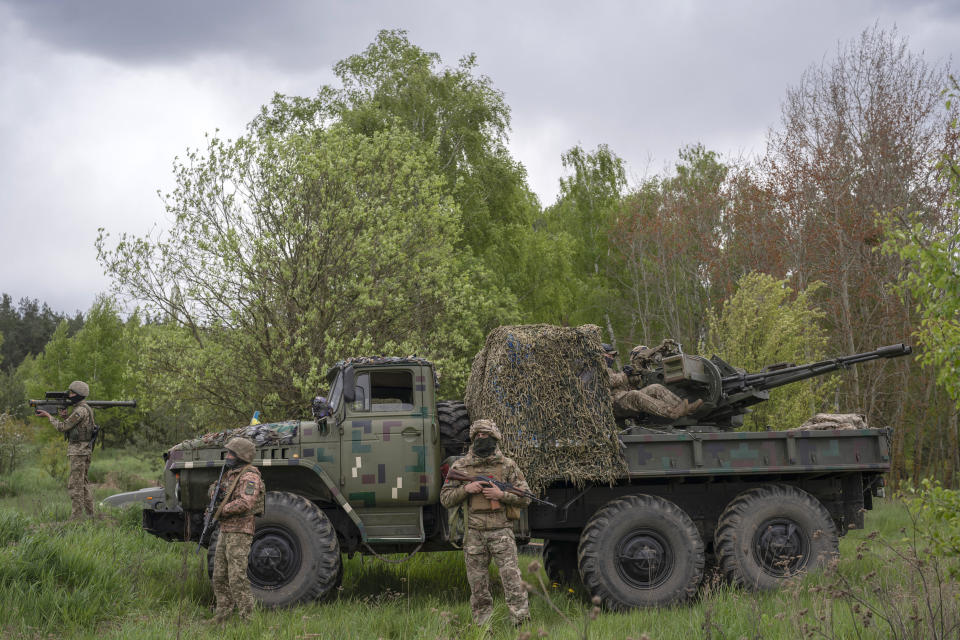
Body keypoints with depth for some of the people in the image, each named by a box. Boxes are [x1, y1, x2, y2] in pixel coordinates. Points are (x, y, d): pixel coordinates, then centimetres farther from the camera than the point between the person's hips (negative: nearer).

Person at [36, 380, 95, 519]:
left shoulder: (80, 410, -16)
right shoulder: (84, 409, 16)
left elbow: (62, 427, -14)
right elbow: (68, 428, 20)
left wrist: (48, 416, -3)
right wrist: (63, 416, 4)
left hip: (78, 451, -10)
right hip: (84, 451, 10)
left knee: (75, 485, -8)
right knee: (83, 483, 14)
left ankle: (76, 517, -9)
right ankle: (89, 514, 17)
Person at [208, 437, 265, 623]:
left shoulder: (249, 476, -14)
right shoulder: (231, 474, 16)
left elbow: (246, 503, -26)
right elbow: (214, 490, 27)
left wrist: (221, 511, -17)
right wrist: (214, 489, 2)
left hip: (239, 532, -10)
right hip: (225, 531, 10)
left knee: (237, 578, -12)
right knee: (220, 577, 13)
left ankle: (248, 618, -9)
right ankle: (222, 615, 22)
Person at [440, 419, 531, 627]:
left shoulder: (507, 465, 5)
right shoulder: (461, 466, 8)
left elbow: (525, 498, 5)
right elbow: (445, 499, 8)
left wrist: (501, 495, -12)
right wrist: (465, 489, -10)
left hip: (501, 531, -2)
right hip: (474, 533, 2)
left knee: (511, 577, -10)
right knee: (477, 582, 6)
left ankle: (522, 622, -9)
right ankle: (482, 625, 16)